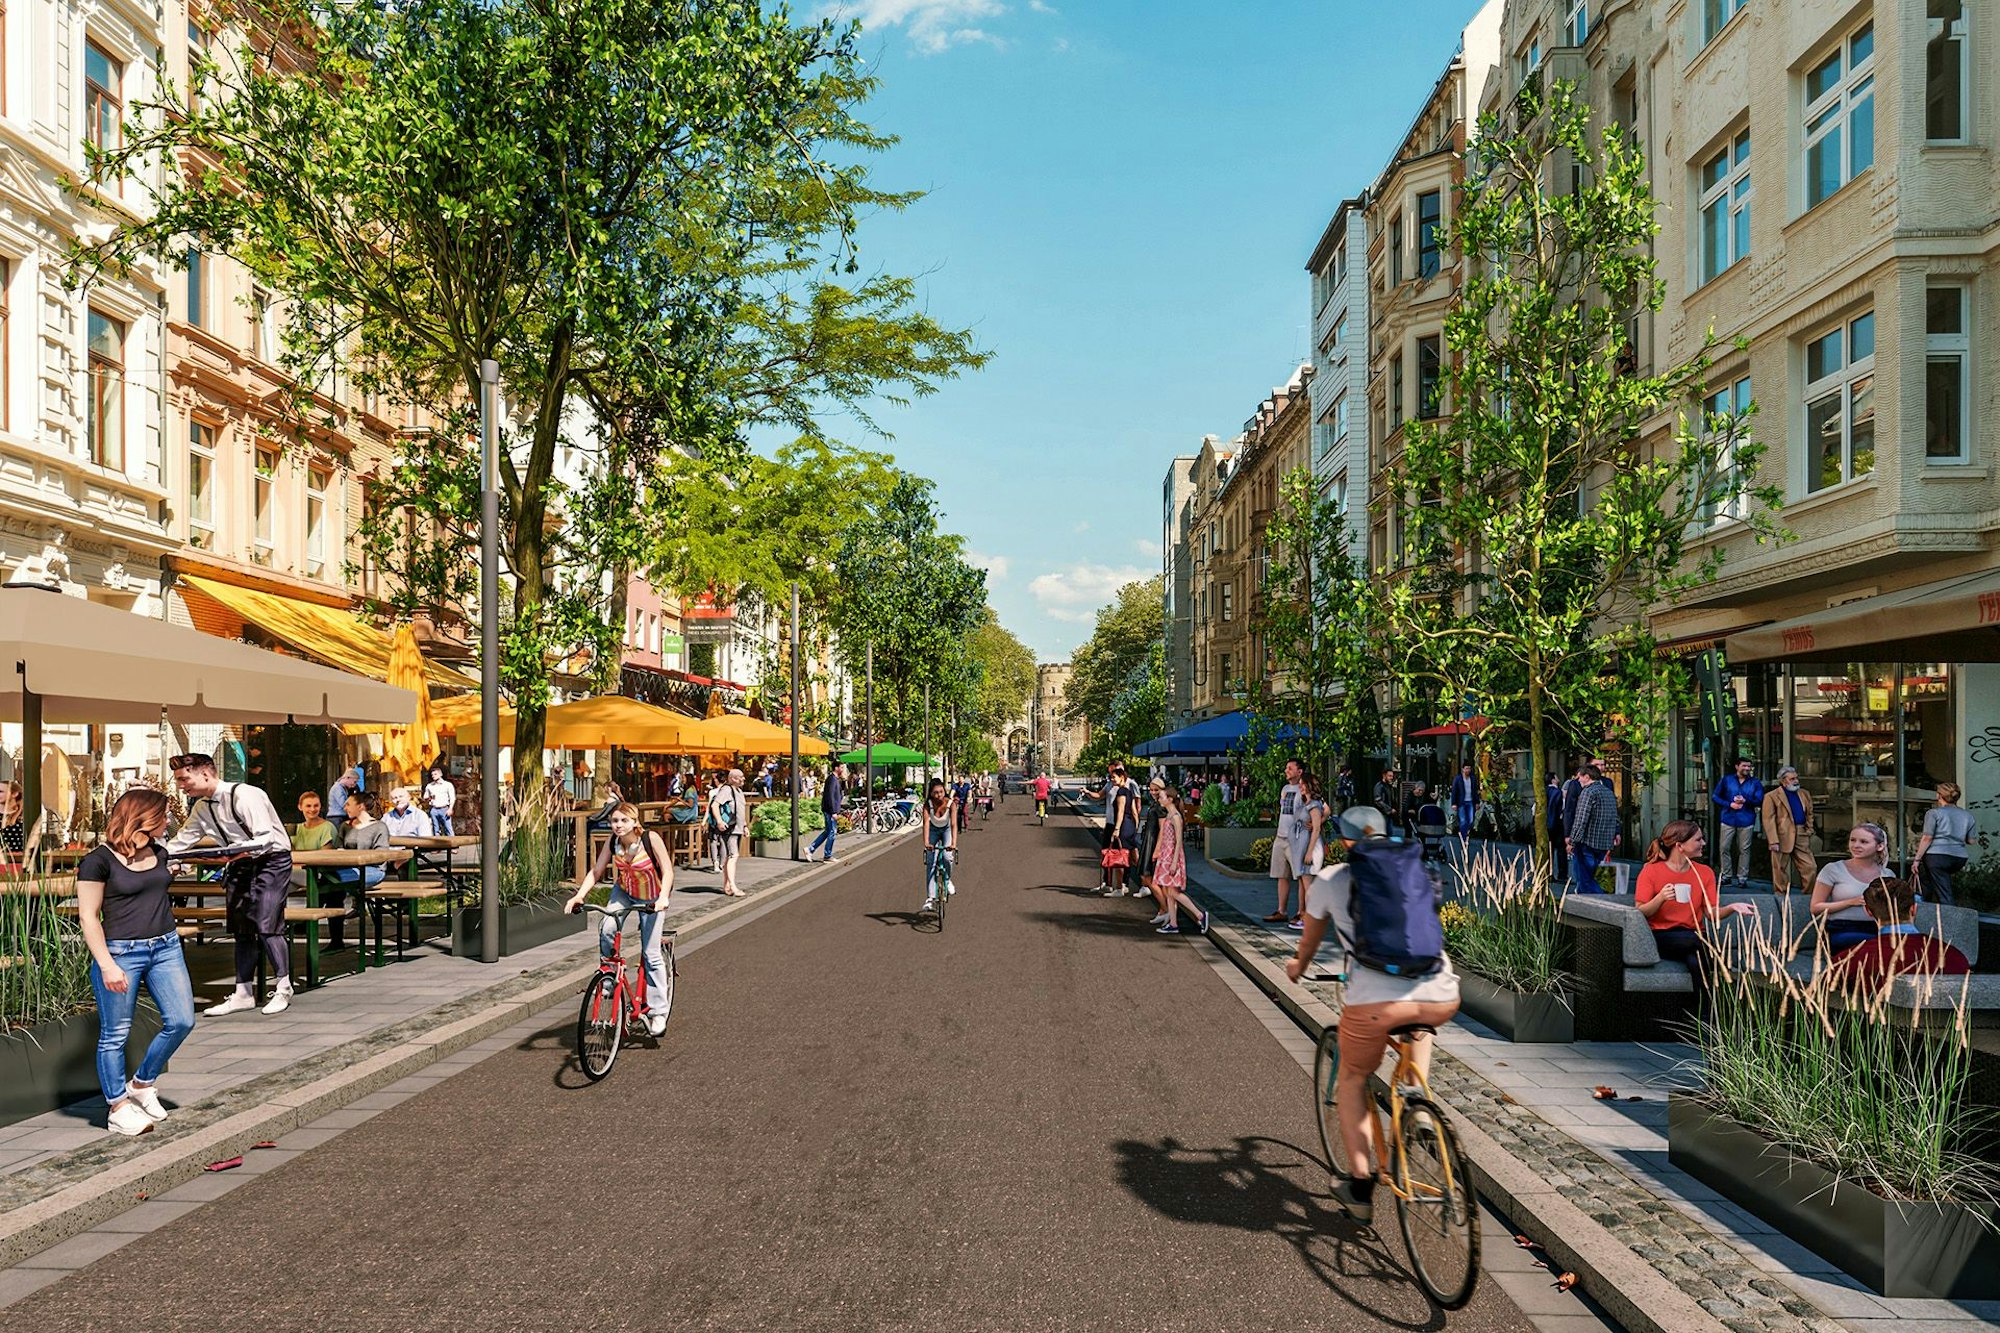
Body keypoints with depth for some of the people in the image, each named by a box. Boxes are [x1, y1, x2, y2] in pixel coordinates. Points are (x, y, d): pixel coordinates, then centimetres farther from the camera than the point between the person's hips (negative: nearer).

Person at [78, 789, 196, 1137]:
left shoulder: (158, 853, 10)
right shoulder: (99, 860, -10)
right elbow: (89, 917, -11)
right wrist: (107, 965, -16)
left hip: (165, 947, 7)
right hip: (121, 951, -6)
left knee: (181, 1021, 3)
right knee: (115, 1034, 3)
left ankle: (142, 1084, 23)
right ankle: (118, 1109, 14)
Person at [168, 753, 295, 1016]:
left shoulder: (243, 795, -22)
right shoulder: (201, 807, 5)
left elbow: (266, 838, -25)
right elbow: (182, 840, 13)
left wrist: (244, 851, -40)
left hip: (271, 859, -8)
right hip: (241, 864, 8)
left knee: (265, 923, -14)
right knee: (241, 927, 5)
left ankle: (283, 988, -2)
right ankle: (243, 993, 11)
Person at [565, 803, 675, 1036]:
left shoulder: (650, 838, -27)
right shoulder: (612, 842, -16)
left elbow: (667, 870, -25)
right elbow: (596, 871, -13)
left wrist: (663, 897, -41)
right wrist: (579, 895, -29)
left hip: (652, 898, -3)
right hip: (624, 892, 3)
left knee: (651, 953, -6)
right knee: (606, 929, -25)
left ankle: (657, 1011, 4)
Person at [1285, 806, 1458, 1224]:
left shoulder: (1329, 879, 14)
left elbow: (1310, 940, 32)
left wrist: (1298, 966, 54)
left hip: (1376, 999, -3)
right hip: (1441, 997, 3)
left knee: (1351, 1081, 23)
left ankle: (1360, 1187, 19)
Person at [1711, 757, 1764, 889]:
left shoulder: (1755, 783, 8)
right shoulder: (1727, 779, 8)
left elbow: (1759, 801, 1)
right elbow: (1715, 796, 7)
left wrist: (1746, 801, -14)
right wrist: (1729, 804, -6)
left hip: (1746, 821, 0)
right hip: (1728, 819, 0)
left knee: (1744, 849, 1)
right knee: (1724, 848, -3)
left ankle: (1742, 877, 7)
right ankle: (1726, 876, 6)